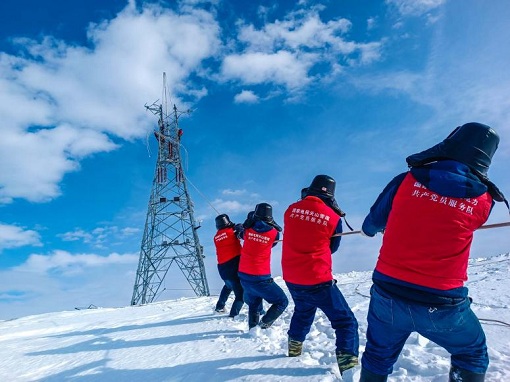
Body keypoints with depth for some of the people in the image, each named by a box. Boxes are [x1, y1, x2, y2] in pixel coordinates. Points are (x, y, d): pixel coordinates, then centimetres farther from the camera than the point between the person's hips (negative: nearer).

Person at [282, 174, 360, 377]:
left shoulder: (291, 209, -2)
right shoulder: (333, 218, -10)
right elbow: (332, 248, 4)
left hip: (291, 279, 5)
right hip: (318, 281, -5)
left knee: (303, 311, 33)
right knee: (346, 322, 9)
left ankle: (294, 348, 47)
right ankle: (348, 365, 3)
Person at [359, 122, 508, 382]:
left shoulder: (405, 182, -7)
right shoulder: (483, 201, -7)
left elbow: (370, 226, 6)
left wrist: (370, 229, 30)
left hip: (388, 295, 1)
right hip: (442, 305, 0)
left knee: (377, 359, 24)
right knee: (472, 355, 30)